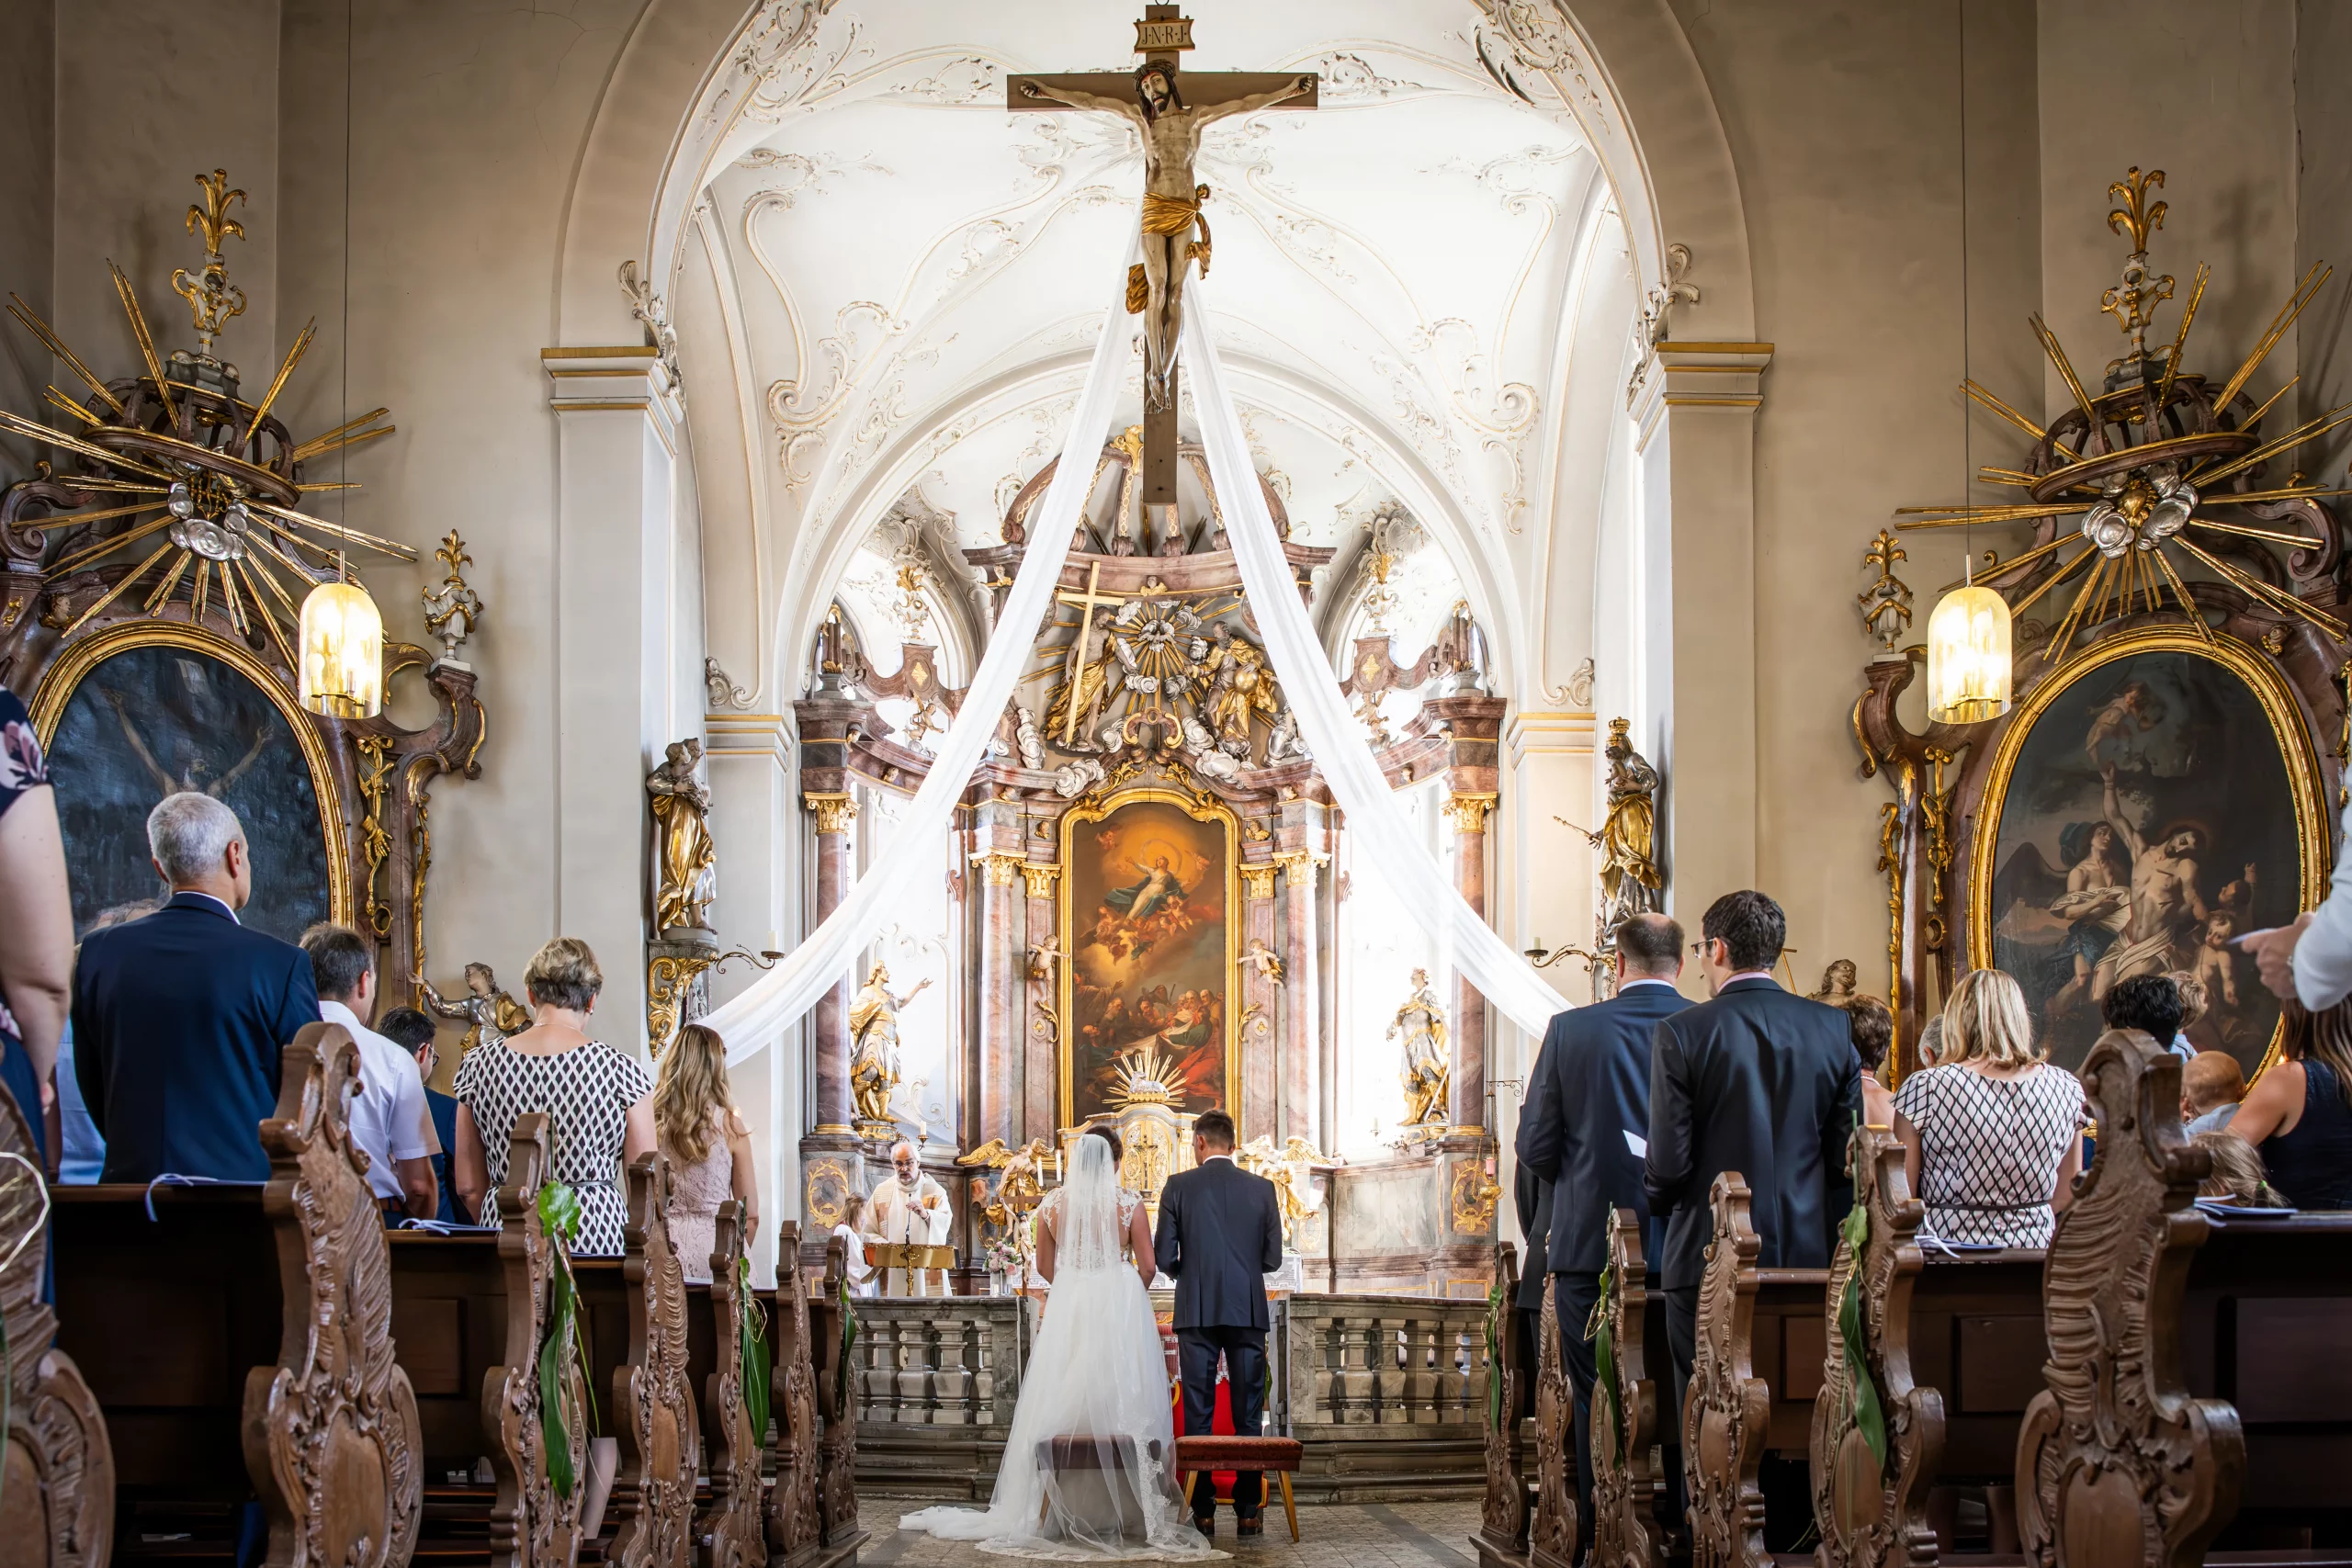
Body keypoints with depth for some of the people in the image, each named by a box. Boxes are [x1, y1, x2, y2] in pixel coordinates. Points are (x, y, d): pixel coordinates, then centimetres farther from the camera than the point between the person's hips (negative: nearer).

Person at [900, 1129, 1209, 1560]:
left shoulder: (1053, 1203, 3)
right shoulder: (1129, 1204, -4)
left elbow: (1044, 1265, 12)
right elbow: (1147, 1265, -1)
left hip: (1069, 1311, 2)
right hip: (1120, 1311, -2)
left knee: (1061, 1408, 7)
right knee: (1124, 1406, 3)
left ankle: (1061, 1510, 10)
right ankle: (1128, 1505, 2)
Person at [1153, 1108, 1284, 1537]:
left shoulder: (1179, 1187, -2)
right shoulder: (1262, 1189, 3)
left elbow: (1163, 1256, -4)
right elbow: (1273, 1259, 4)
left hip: (1197, 1312, -1)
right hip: (1248, 1311, 1)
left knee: (1198, 1417, 4)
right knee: (1248, 1415, 6)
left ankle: (1203, 1512, 3)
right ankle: (1248, 1512, 6)